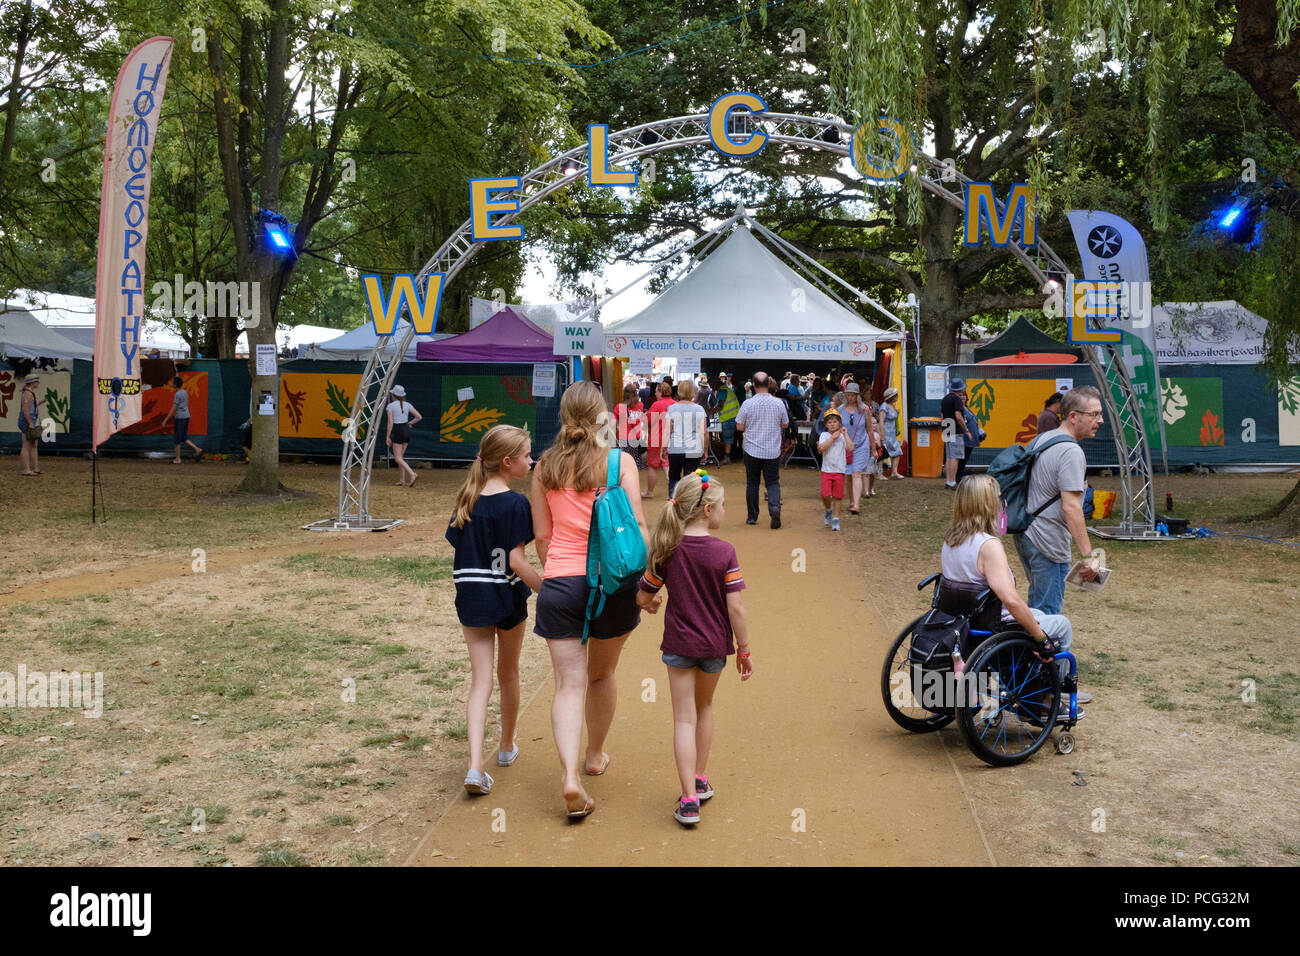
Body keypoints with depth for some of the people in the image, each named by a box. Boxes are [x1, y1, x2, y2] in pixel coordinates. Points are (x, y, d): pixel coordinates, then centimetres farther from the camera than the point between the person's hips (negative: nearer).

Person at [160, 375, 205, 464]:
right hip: (186, 417, 8)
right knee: (183, 438, 13)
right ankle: (197, 450, 0)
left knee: (176, 439, 2)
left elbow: (173, 409, -17)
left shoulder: (177, 395, -15)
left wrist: (165, 420, -14)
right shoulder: (185, 393, 11)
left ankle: (177, 458, 7)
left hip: (180, 418, -8)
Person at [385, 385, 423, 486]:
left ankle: (412, 474, -24)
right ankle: (402, 480, 12)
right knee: (400, 456, 17)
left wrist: (388, 437, -7)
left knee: (398, 459, -3)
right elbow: (419, 417, 1)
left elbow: (390, 422, -14)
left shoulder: (390, 406, -8)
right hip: (407, 432, 6)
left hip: (397, 432, -6)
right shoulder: (407, 405, 5)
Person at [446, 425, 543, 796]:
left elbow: (458, 549, 7)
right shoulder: (515, 504, -14)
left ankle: (475, 765, -10)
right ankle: (507, 746, 37)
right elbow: (516, 561, -18)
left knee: (480, 679, 4)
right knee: (508, 674, 18)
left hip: (471, 598, 4)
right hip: (507, 598, -4)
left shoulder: (466, 500, 4)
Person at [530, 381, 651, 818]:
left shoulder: (545, 466, 4)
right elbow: (637, 525, -9)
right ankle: (596, 756, 38)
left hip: (559, 583, 1)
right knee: (602, 675, 20)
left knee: (569, 684, 2)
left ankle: (570, 775, -13)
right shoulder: (619, 461, -3)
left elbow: (541, 536, 7)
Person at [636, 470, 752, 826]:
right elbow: (735, 607, -14)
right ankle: (700, 780, 33)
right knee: (704, 707, 23)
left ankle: (689, 800, -2)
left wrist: (650, 604, 24)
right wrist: (744, 649, -3)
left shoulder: (667, 550, -7)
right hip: (715, 644, 0)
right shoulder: (724, 552, -13)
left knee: (685, 719, 3)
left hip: (678, 644, 0)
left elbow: (643, 596, 0)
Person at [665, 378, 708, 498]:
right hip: (694, 451, 0)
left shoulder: (672, 409, -3)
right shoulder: (699, 409, -1)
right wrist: (705, 449, 9)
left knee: (674, 477, 15)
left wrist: (664, 448, 2)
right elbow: (704, 432, -1)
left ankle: (672, 499, 0)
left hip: (675, 450, 0)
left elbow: (667, 431, -5)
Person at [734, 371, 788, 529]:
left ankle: (752, 517, 17)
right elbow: (785, 424, 7)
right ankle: (775, 506, -18)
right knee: (773, 482, 8)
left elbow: (739, 427, -3)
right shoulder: (778, 403, -4)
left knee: (752, 483, 12)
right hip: (773, 451, 1)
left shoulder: (747, 404, -9)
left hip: (752, 450, 0)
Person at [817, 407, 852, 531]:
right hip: (826, 470, -1)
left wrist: (845, 434, -8)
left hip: (839, 470, 1)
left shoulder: (843, 436, 5)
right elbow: (821, 448, -15)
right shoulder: (824, 435, 3)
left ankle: (835, 518, 11)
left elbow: (850, 448, -11)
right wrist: (833, 437, -14)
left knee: (837, 496, 2)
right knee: (825, 495, -9)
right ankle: (828, 510, 21)